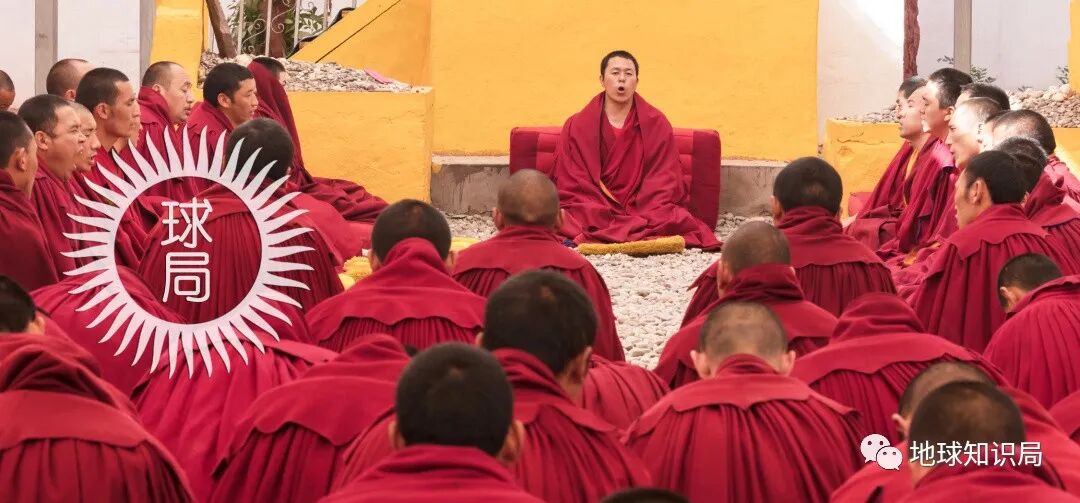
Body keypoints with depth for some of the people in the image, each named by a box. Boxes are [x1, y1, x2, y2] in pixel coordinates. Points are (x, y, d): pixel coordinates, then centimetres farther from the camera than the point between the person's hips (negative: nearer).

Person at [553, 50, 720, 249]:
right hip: (593, 215, -1)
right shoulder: (576, 126, 7)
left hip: (645, 212, 1)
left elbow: (663, 183, 4)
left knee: (681, 221, -31)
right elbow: (571, 185, 1)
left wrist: (642, 218, -15)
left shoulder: (657, 124, 8)